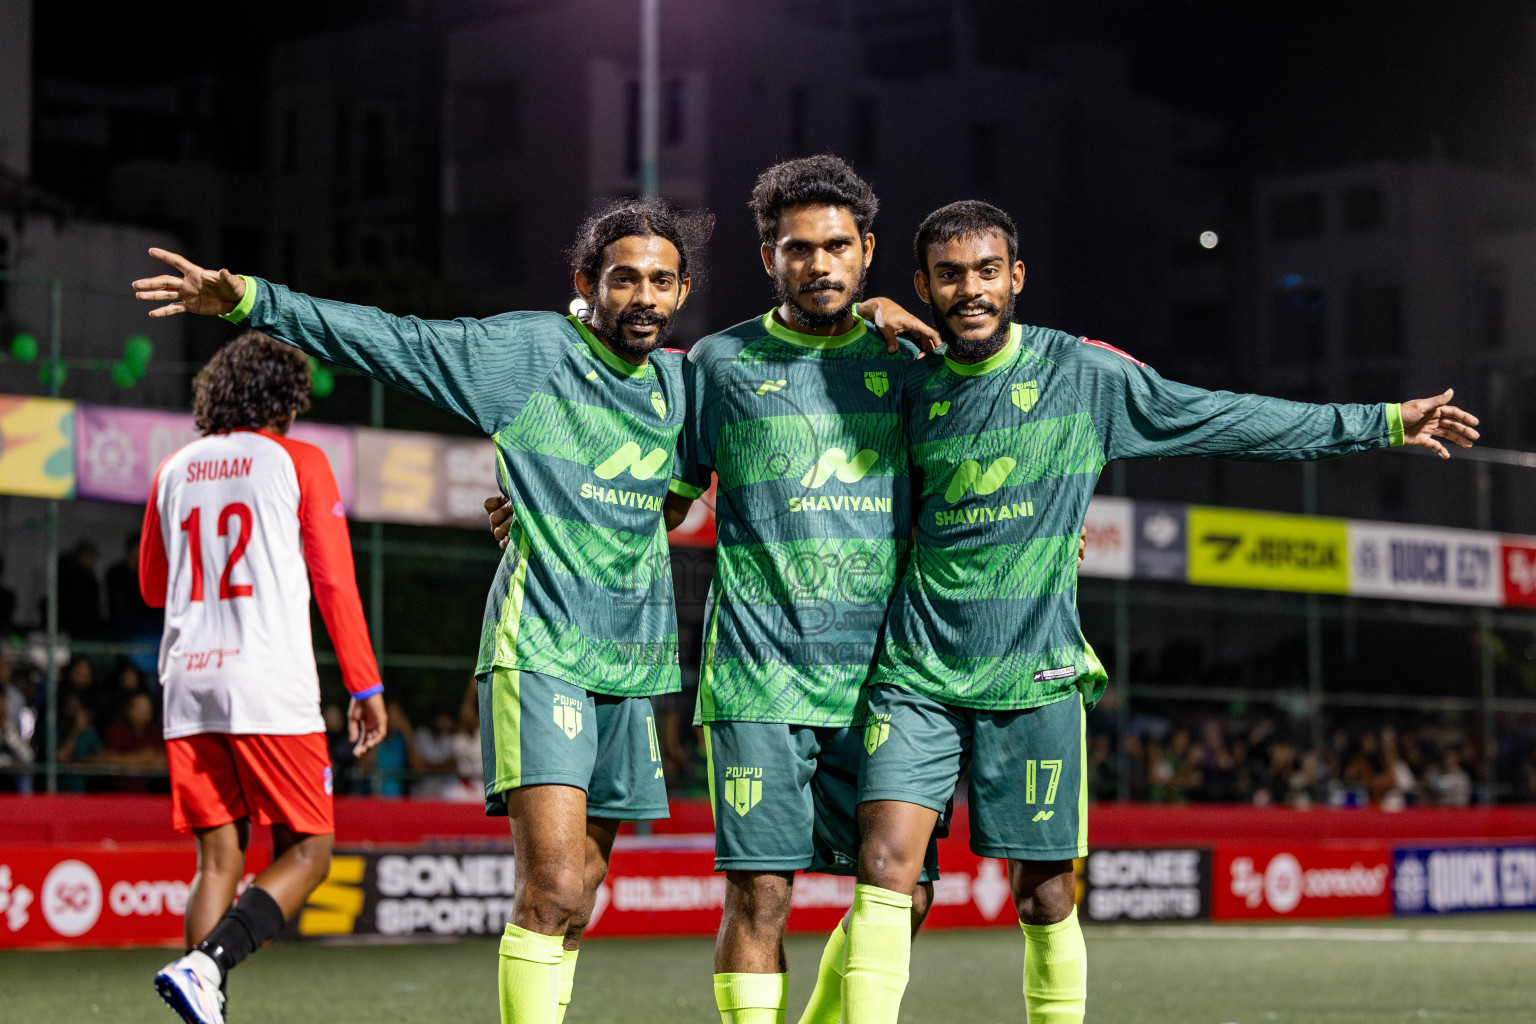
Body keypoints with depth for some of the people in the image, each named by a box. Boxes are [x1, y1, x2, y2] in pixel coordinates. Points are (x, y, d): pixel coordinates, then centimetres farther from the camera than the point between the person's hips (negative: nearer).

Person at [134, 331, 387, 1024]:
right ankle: (204, 966, -20)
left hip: (187, 685, 5)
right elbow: (335, 583, -2)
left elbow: (152, 586, 25)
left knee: (218, 860, 8)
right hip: (271, 687, -5)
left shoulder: (174, 469, 15)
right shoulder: (298, 461, 3)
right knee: (306, 854, 2)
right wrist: (365, 688, 1)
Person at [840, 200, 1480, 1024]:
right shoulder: (911, 385, 7)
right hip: (918, 671, 1)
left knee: (1042, 895, 2)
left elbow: (1228, 420, 7)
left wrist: (1382, 424, 9)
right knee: (887, 864, -13)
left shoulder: (1084, 374, 0)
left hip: (1034, 678, -1)